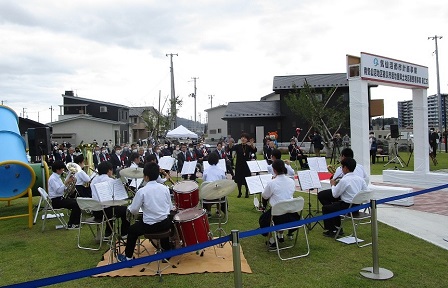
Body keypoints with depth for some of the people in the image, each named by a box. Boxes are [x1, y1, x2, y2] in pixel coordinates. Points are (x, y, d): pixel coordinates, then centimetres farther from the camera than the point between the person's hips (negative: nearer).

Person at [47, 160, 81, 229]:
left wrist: (69, 182, 0)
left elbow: (63, 189, 14)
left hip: (61, 198, 9)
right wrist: (66, 182, -22)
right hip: (55, 201, -9)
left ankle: (76, 222, 7)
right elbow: (59, 190, -25)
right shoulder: (52, 178, -16)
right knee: (75, 204, -19)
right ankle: (70, 224, -8)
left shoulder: (57, 177, 14)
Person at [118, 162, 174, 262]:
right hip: (166, 224, 4)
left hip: (150, 226, -4)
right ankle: (167, 250, 48)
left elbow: (133, 211, -7)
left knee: (132, 229, 22)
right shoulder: (165, 188, -2)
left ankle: (128, 257, 29)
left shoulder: (142, 191, -13)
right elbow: (170, 208, 4)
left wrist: (129, 207, 15)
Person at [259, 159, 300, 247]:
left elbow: (264, 196, -1)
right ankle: (280, 235, 41)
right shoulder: (291, 181, -3)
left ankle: (272, 240, 17)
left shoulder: (272, 183, -17)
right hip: (291, 214, 5)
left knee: (262, 219, 24)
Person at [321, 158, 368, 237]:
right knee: (334, 204, 28)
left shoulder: (344, 180, -19)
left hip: (348, 207, -8)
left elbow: (335, 195, -9)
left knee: (325, 208, 8)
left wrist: (333, 185, 6)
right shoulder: (359, 179, 1)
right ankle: (337, 228, 32)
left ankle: (331, 231, 18)